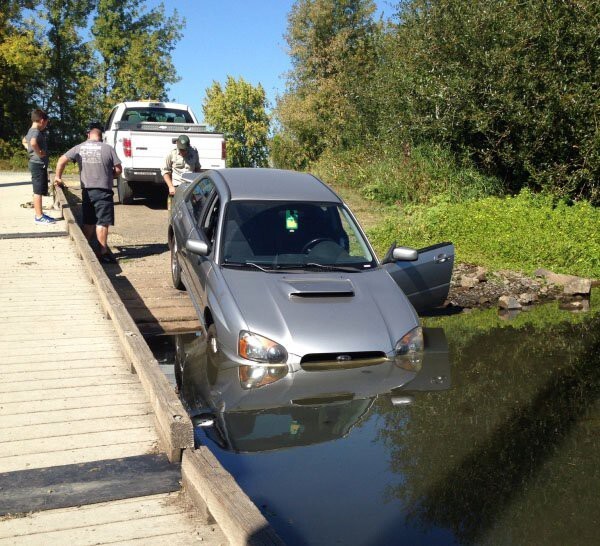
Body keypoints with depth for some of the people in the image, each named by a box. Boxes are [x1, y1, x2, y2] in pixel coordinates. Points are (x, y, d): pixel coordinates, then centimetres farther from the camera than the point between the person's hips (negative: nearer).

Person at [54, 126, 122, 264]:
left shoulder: (79, 148, 7)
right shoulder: (108, 148, -2)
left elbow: (61, 160, 3)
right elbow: (118, 169, -3)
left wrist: (58, 177, 15)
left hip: (86, 190, 4)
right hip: (103, 191, -4)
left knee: (88, 222, 15)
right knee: (102, 222, -2)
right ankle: (103, 252, -4)